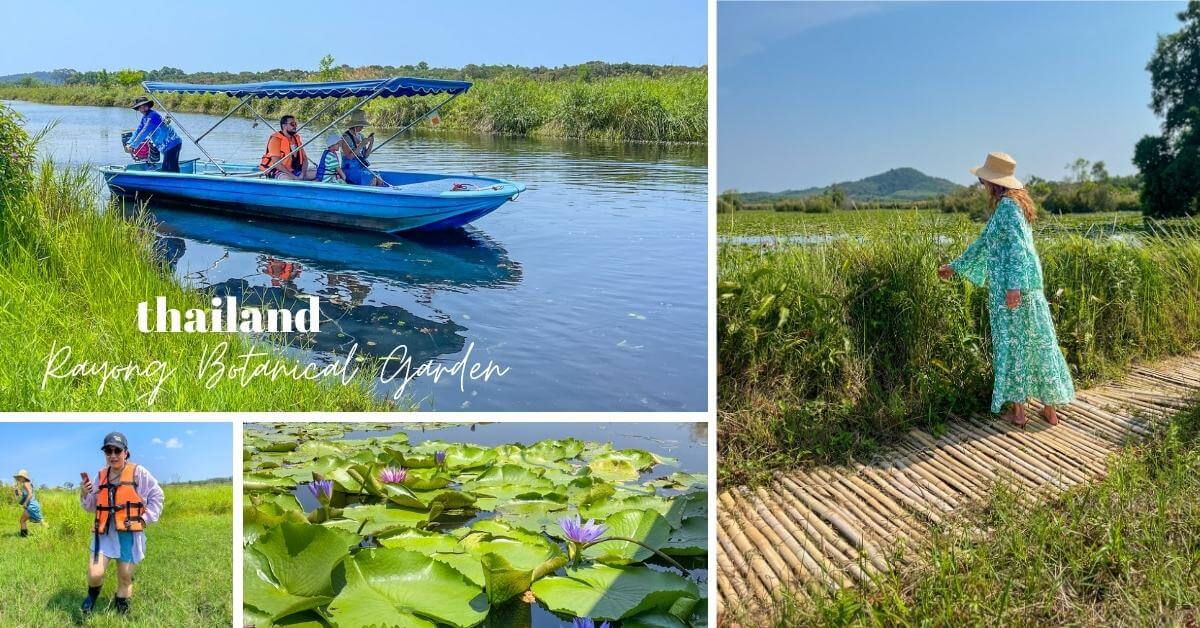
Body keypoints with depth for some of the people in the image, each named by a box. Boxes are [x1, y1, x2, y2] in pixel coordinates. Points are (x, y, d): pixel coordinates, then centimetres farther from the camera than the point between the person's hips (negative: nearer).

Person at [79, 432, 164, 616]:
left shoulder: (138, 472, -4)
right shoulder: (101, 475, 9)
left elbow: (156, 496, 2)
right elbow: (92, 506, 16)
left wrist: (146, 518, -5)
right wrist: (84, 494, -4)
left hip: (128, 533, -3)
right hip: (104, 533, 3)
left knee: (125, 576, 5)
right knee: (94, 574, -8)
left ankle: (122, 607, 25)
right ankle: (93, 594, 25)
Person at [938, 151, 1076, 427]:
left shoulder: (1007, 205, -11)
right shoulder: (1006, 205, 18)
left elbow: (1018, 246, -20)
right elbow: (985, 243, 26)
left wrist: (1014, 285, -26)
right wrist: (956, 266, 33)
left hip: (1012, 286, -9)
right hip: (1016, 284, 9)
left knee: (1012, 342, -1)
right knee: (1036, 340, 10)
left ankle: (1018, 410, 5)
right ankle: (1050, 408, 16)